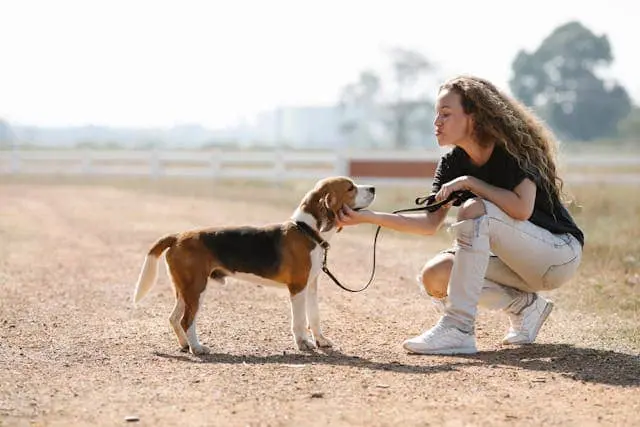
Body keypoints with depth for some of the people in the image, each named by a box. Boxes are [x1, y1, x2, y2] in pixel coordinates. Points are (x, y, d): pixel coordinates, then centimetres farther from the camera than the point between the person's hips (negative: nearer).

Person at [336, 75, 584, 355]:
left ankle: (458, 329, -31)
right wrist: (366, 216, -16)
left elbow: (522, 209, -31)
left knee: (475, 210, -30)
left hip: (561, 254, -7)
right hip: (519, 260, 7)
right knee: (435, 276, -14)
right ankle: (524, 306, 4)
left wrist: (470, 182, -25)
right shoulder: (453, 163, 1)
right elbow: (430, 223, -7)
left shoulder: (513, 148, -18)